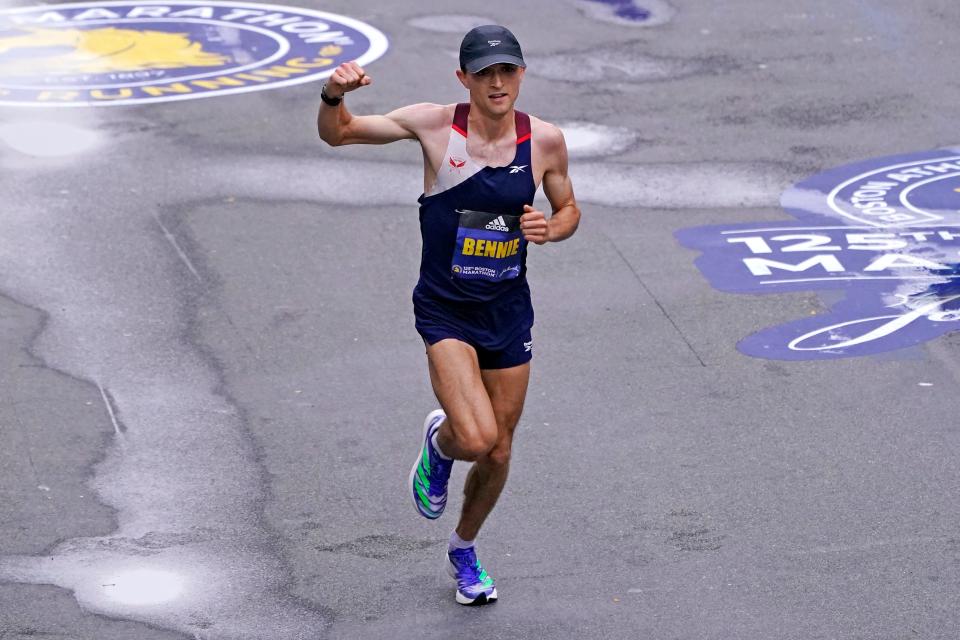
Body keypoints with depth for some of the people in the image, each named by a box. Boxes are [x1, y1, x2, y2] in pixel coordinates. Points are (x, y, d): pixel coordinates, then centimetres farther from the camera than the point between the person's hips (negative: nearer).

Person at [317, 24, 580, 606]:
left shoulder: (545, 140, -5)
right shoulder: (434, 126, -12)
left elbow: (569, 209, 11)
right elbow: (337, 133, -5)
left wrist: (550, 228, -13)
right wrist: (335, 95, -27)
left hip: (509, 312, 3)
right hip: (445, 311, -3)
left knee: (498, 452, 11)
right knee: (475, 440, -21)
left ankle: (464, 549, 40)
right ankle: (439, 441, 18)